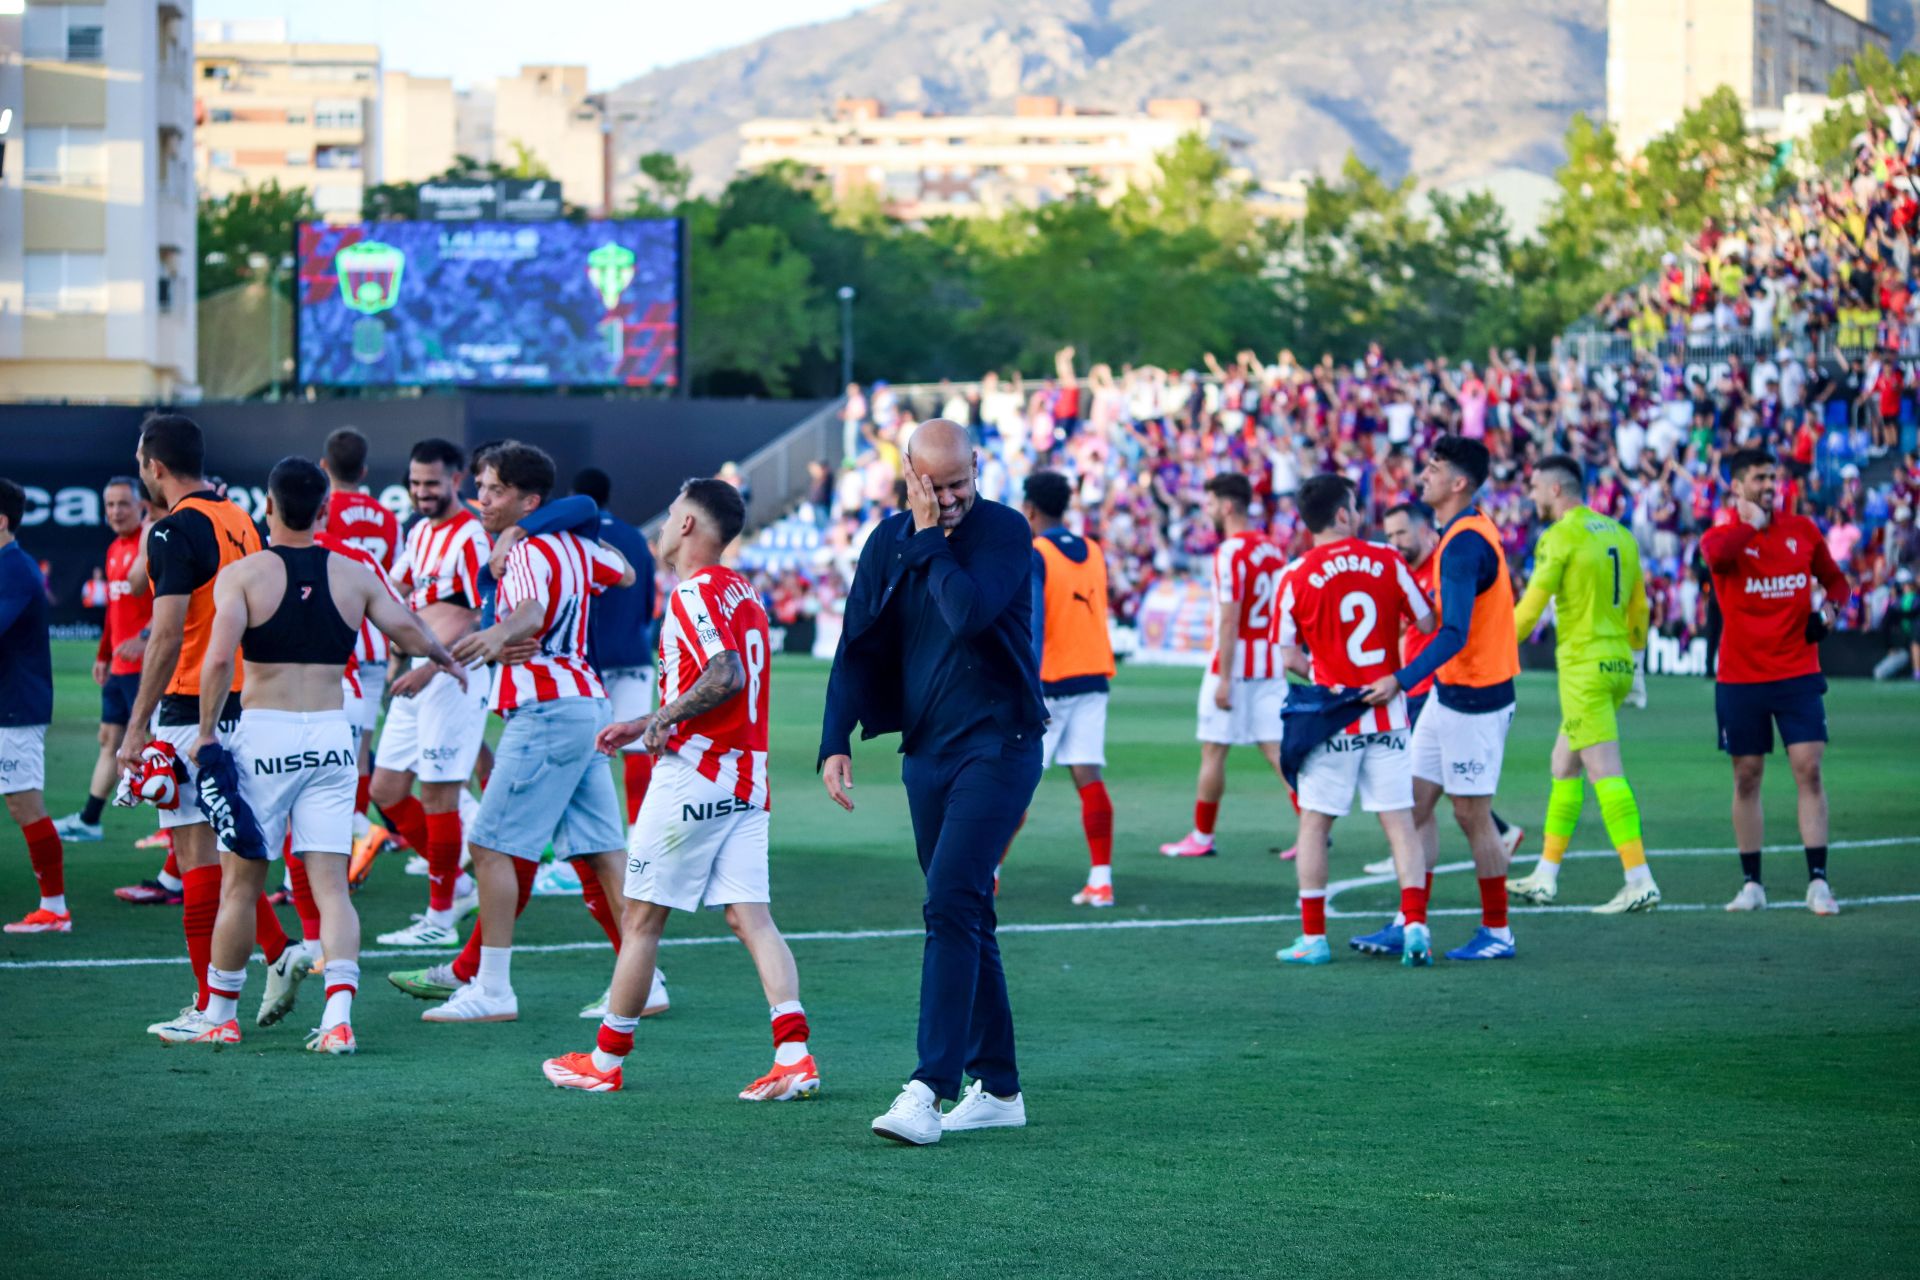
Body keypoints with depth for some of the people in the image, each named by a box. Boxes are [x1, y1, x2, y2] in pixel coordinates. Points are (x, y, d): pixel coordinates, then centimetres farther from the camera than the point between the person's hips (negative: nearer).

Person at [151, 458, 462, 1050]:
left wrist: (206, 732, -7)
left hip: (263, 733, -2)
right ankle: (338, 1017, -13)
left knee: (240, 884, 9)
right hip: (332, 735, 2)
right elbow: (408, 631, -2)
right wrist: (444, 658, 19)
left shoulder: (242, 575, -4)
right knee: (331, 886, 2)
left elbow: (219, 656, -15)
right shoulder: (355, 575, 6)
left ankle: (217, 1015, 20)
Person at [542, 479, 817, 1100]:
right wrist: (644, 725, 26)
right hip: (746, 778, 8)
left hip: (694, 776, -8)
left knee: (642, 917, 3)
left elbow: (726, 677, -25)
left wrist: (664, 719, -13)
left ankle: (606, 1059, 12)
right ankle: (793, 1052, -14)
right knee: (750, 917, 0)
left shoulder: (695, 592, -12)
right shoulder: (741, 592, 17)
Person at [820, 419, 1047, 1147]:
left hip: (997, 745, -6)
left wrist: (932, 541, -14)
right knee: (964, 916, 10)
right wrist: (836, 743, 2)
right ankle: (997, 1088, 17)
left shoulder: (1005, 532, -8)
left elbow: (970, 613, -25)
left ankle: (931, 1087, -21)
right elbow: (858, 646, 11)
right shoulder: (889, 542, 9)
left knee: (951, 904, -17)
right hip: (926, 751, 7)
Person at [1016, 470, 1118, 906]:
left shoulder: (1033, 557, -11)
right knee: (1088, 777, 1)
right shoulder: (1094, 554, 9)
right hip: (1092, 677, 5)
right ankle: (1101, 879, -7)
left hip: (1048, 683, -5)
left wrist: (1029, 688, -24)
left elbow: (1033, 623, -20)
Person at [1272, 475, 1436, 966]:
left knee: (1314, 824, 6)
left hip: (1333, 721, -2)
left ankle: (1313, 937, 7)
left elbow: (1288, 658, -4)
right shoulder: (1387, 561, -2)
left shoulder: (1296, 577, -6)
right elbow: (1427, 624, 3)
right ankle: (1414, 925, -5)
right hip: (1388, 717, 2)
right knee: (1400, 822, 5)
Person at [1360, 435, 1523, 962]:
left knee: (1472, 816, -2)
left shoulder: (1464, 543, -21)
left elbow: (1455, 633, -29)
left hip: (1473, 700, -10)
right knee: (1417, 802, 9)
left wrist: (1402, 681, -36)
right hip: (1448, 692, 10)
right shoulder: (1467, 532, 10)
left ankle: (1497, 933, 9)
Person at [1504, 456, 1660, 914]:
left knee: (1605, 772, -10)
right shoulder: (1619, 534, 13)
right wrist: (1633, 666, 27)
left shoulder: (1559, 537, -10)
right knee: (1563, 767, 16)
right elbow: (1638, 608, 18)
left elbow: (1531, 606, -11)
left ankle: (1640, 881, -16)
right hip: (1617, 663, 8)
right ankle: (1545, 879, 21)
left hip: (1584, 667, -8)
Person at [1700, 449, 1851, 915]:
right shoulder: (1722, 536, -3)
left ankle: (1818, 882, -7)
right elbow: (1717, 556, -29)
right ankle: (1751, 884, 12)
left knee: (1809, 770, -8)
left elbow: (1834, 579, 19)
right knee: (1746, 778, 4)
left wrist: (1830, 606, -2)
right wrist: (1752, 524, -17)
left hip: (1798, 672, 1)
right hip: (1740, 679, -1)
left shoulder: (1803, 530, 7)